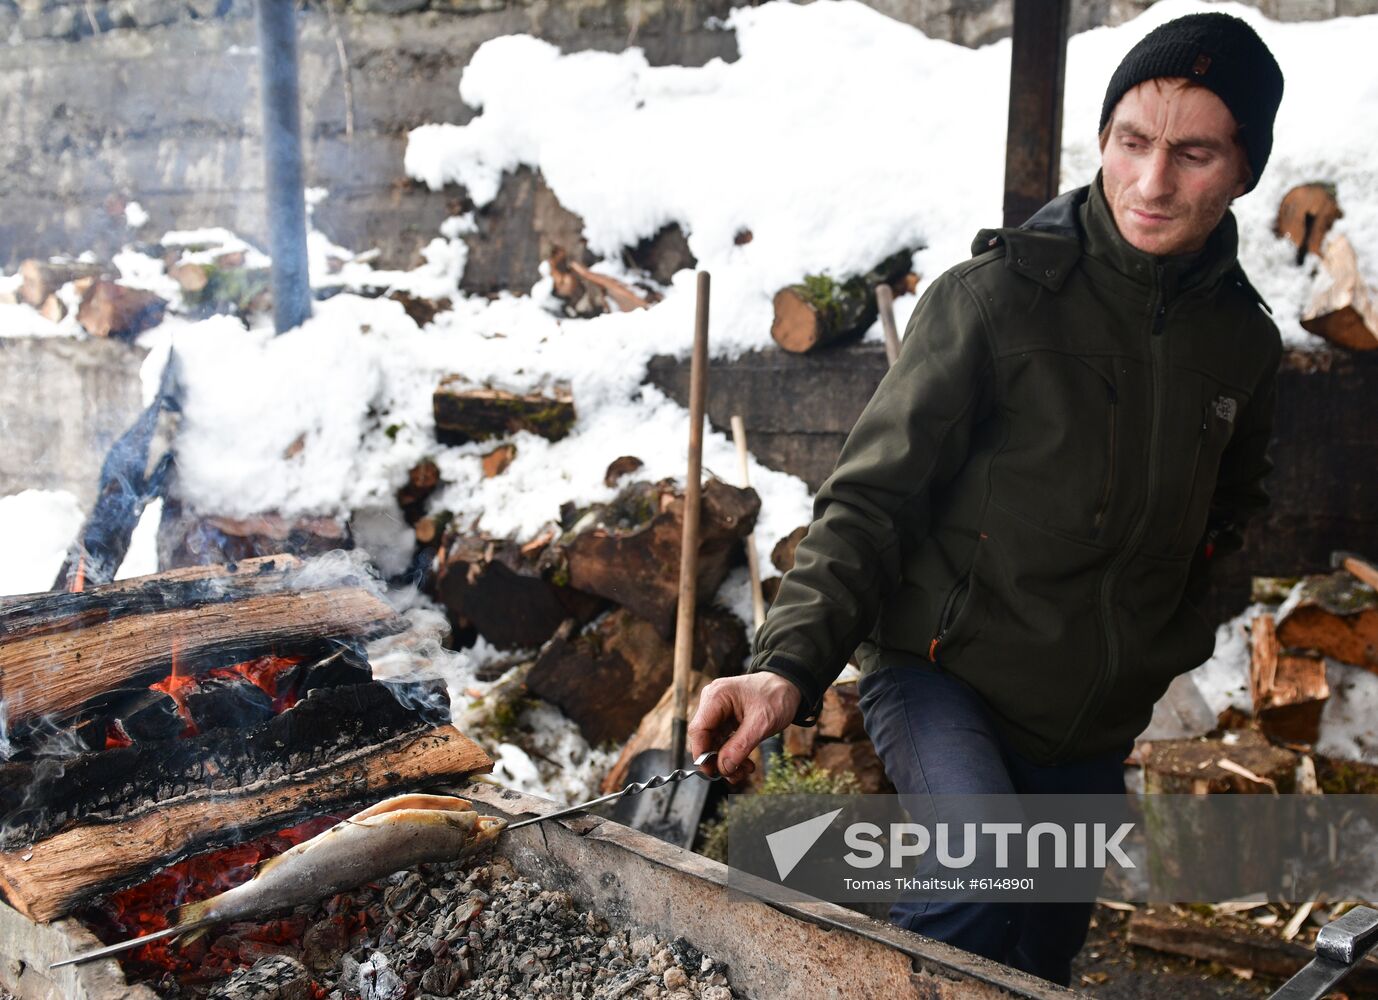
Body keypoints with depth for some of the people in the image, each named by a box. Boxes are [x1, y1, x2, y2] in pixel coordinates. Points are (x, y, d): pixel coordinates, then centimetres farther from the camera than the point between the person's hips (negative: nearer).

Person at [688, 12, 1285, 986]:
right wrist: (791, 660, -29)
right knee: (982, 886, -33)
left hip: (1090, 729, 6)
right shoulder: (999, 295, -14)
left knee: (1044, 959, 16)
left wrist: (1160, 648, 14)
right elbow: (872, 497, -15)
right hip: (943, 673, -5)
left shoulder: (1245, 343, 2)